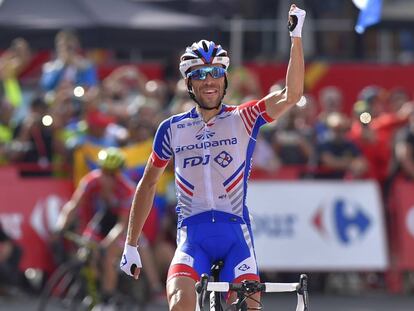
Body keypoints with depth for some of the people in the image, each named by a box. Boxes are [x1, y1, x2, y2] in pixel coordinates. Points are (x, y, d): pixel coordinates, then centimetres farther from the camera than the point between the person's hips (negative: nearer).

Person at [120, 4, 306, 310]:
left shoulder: (243, 120, 4)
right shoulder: (172, 129, 8)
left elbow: (291, 95, -12)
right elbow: (148, 185, 18)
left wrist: (296, 36, -19)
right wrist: (131, 244, 17)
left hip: (235, 232, 0)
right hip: (193, 234, 0)